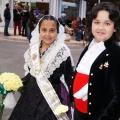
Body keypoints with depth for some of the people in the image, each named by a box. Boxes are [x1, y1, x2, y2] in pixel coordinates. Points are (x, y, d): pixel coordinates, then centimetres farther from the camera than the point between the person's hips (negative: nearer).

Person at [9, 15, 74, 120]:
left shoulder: (62, 52, -13)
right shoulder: (33, 48, 1)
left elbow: (69, 78, -9)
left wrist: (73, 101, -10)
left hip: (52, 98, -5)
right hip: (31, 95, 5)